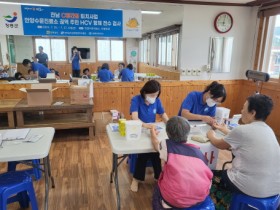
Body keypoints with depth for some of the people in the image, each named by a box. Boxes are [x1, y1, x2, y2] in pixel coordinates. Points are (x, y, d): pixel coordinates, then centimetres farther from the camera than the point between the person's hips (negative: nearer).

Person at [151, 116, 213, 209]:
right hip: (201, 197, 3)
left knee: (158, 188, 28)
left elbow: (156, 143, 23)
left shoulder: (167, 145, 0)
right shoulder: (197, 151, 5)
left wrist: (153, 133, 43)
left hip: (175, 200, -3)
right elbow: (208, 175, 6)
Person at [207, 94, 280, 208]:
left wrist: (211, 135, 19)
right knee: (227, 171, 29)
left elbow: (219, 144, -2)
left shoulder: (242, 130, -18)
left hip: (253, 189, -7)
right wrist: (225, 130, 32)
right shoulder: (268, 130, 5)